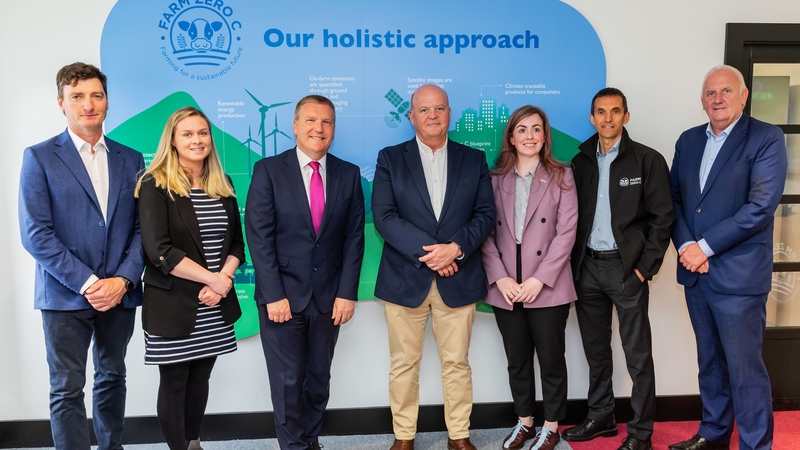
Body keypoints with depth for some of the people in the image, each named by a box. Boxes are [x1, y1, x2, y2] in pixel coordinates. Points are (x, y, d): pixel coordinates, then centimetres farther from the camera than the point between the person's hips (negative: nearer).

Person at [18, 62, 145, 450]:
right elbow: (35, 233, -8)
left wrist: (123, 279, -9)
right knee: (67, 390, 3)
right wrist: (87, 283, -14)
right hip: (65, 296, -3)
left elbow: (141, 227, 4)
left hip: (119, 293, 3)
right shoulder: (39, 157, -1)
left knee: (112, 379, 16)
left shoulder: (131, 159, 8)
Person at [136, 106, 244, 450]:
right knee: (174, 382, 8)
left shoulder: (222, 185, 9)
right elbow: (159, 250, -16)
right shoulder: (155, 186, -8)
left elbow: (236, 242, 10)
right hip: (173, 305, -4)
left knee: (200, 379, 14)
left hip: (214, 307, 5)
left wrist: (223, 280, -8)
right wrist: (211, 278, -16)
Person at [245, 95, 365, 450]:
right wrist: (274, 295, -13)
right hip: (282, 296, -2)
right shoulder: (268, 171, -4)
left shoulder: (349, 174, 4)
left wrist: (347, 292, -4)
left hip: (329, 297, 3)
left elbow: (354, 238, 2)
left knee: (319, 377, 14)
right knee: (288, 380, 5)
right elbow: (259, 237, -8)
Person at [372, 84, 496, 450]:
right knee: (404, 365, 8)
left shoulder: (474, 160, 8)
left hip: (458, 279, 1)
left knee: (457, 363, 10)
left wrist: (455, 248, -15)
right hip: (405, 278, -1)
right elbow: (384, 216, -7)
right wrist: (426, 252, -17)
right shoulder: (390, 159, 3)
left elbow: (486, 214, 2)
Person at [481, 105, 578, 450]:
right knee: (517, 361, 14)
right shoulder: (495, 179, 6)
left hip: (547, 288, -2)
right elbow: (486, 233, 2)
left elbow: (566, 232, -7)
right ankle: (524, 422, 31)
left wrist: (539, 280, -14)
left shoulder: (561, 177, 1)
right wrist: (500, 277, -10)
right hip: (506, 289, 3)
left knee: (551, 359, 8)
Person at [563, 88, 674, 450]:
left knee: (638, 355, 3)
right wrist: (575, 263, 2)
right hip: (587, 267, 4)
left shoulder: (648, 160, -4)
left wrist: (645, 267, -10)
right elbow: (572, 216, 9)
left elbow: (662, 218, -6)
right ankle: (600, 418, 28)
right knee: (595, 350, 14)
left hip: (626, 267, -4)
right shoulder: (581, 161, 8)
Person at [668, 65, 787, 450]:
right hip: (696, 272, 6)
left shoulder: (766, 139, -6)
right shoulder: (688, 140, 12)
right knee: (710, 362, 17)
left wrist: (705, 247, -15)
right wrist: (686, 246, -8)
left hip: (738, 274, -5)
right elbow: (674, 198, 8)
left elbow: (761, 206, -15)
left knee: (745, 368, 1)